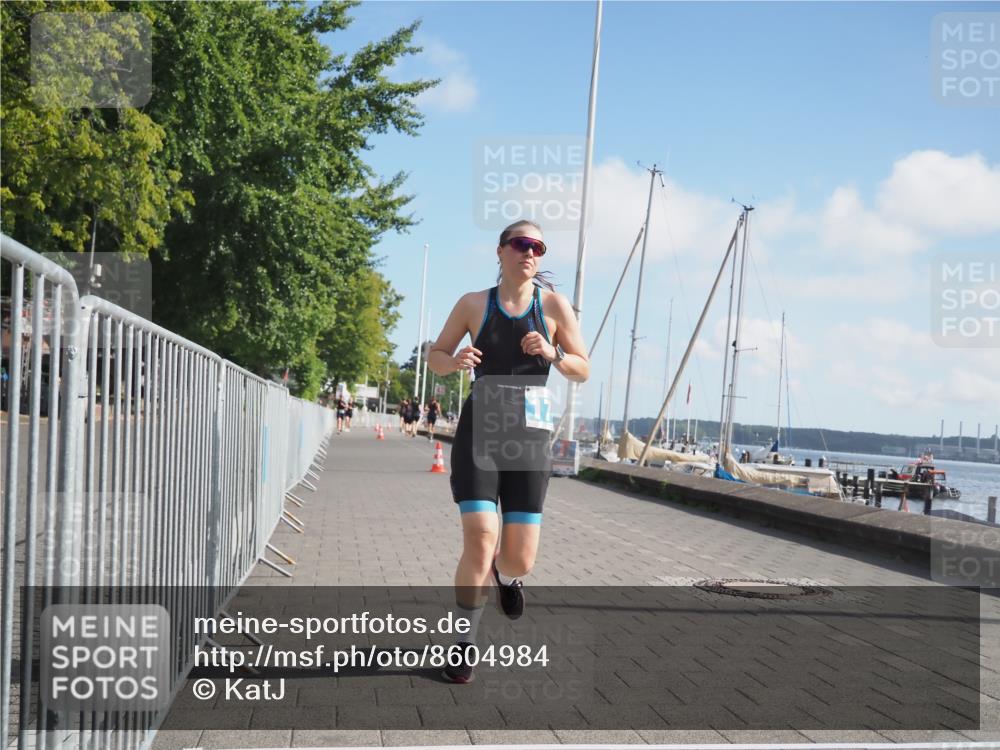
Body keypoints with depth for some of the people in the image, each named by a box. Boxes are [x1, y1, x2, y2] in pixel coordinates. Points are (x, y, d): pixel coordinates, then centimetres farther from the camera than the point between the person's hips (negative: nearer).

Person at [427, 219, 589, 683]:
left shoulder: (554, 305, 2)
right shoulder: (473, 304, 2)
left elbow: (583, 371, 6)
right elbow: (435, 356, 11)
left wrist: (554, 354, -15)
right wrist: (455, 361, -12)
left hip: (528, 438, 1)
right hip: (478, 433, -1)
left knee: (520, 560, 0)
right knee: (479, 542, -15)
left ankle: (506, 575, 40)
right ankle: (465, 640, 5)